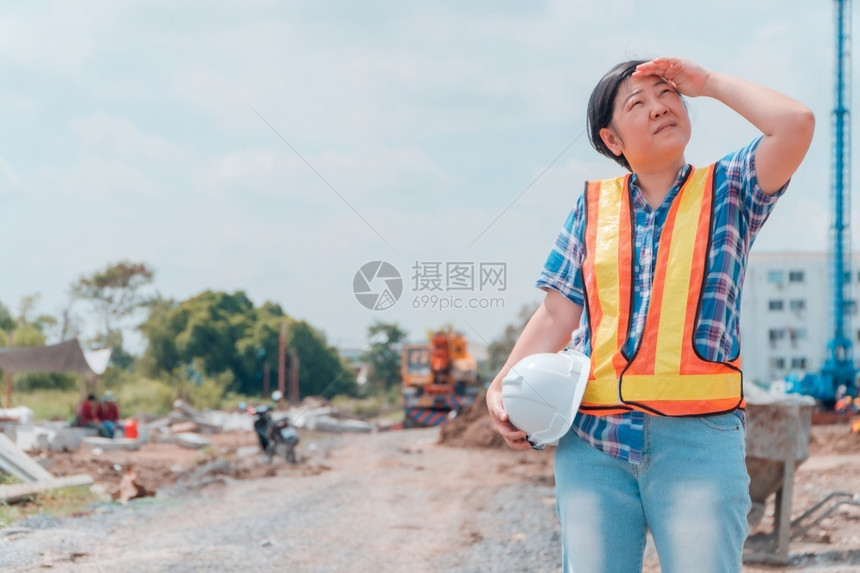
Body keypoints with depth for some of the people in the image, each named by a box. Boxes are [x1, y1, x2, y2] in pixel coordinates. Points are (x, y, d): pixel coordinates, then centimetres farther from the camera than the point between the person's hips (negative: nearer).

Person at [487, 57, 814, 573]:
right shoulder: (593, 206, 14)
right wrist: (504, 386, -3)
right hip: (592, 440, 2)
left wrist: (707, 81, 2)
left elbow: (796, 124, -9)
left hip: (698, 438, -2)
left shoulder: (727, 190, 9)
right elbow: (557, 315, 11)